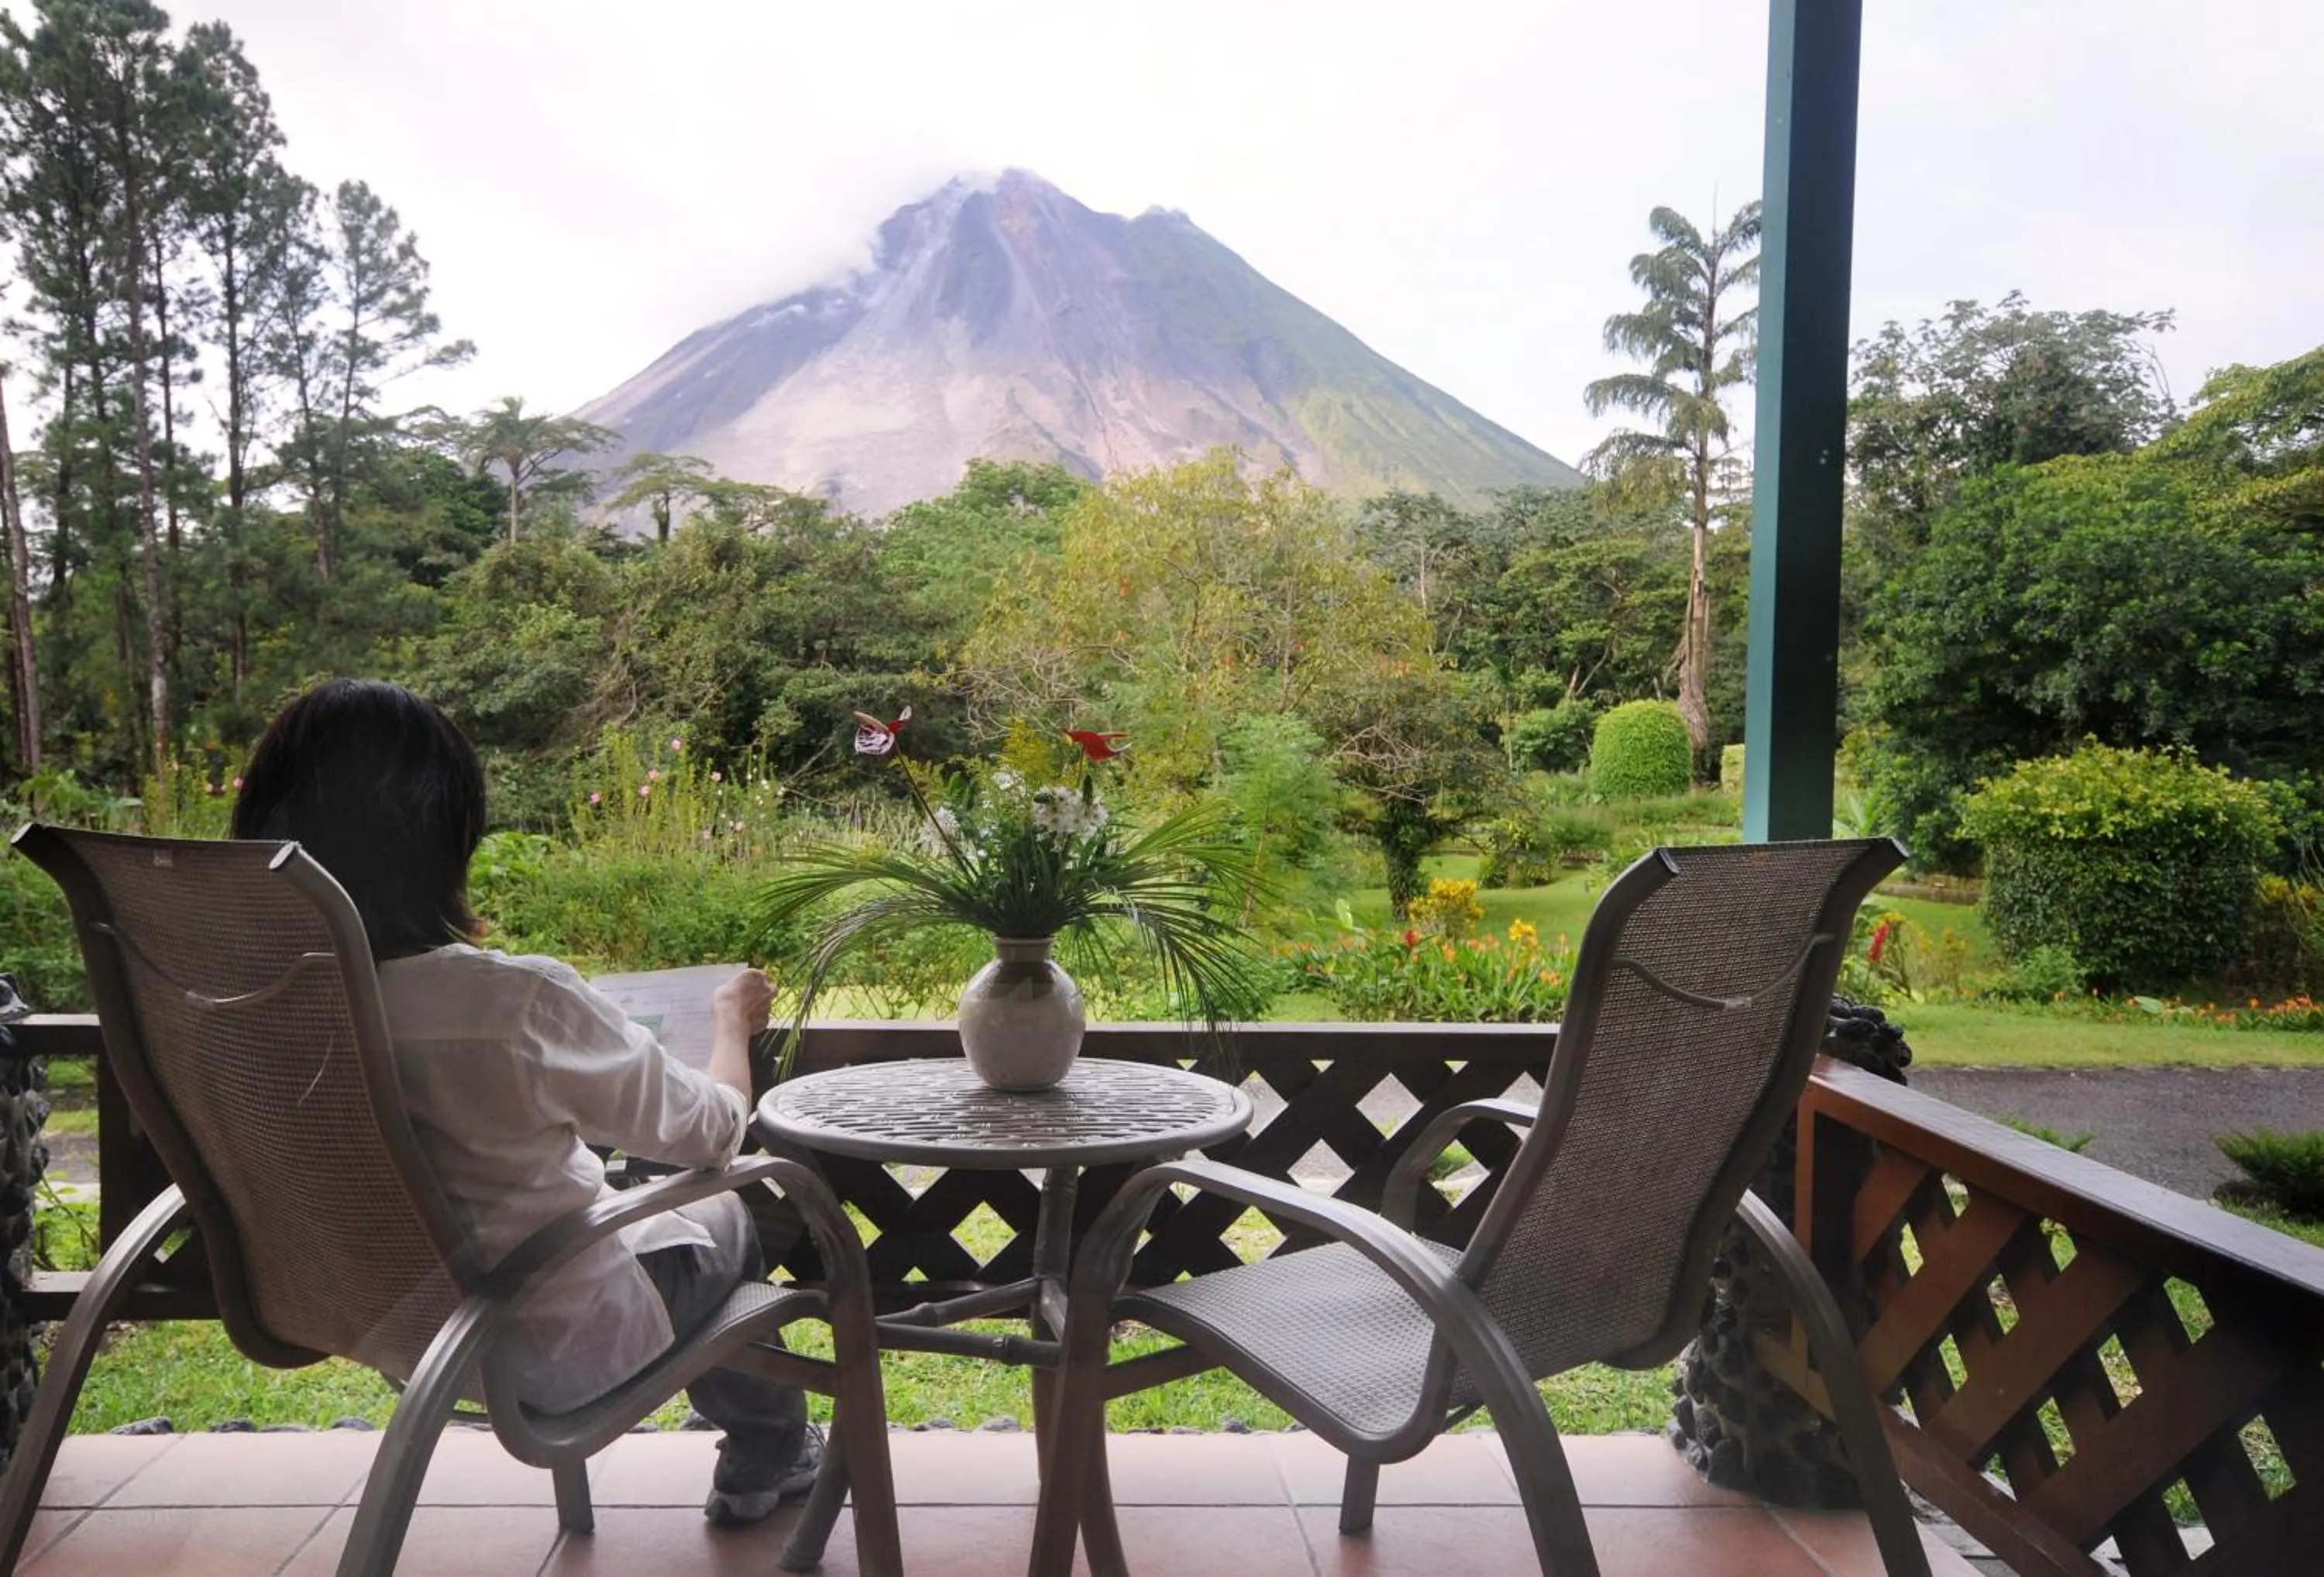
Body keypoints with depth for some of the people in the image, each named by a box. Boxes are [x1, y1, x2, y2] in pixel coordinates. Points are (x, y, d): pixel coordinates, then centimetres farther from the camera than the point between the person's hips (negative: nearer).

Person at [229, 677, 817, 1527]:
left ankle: (761, 1452, 45)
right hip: (553, 1352, -5)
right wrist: (733, 1019, 4)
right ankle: (768, 1453, 45)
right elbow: (715, 1131, -16)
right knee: (729, 1218, 23)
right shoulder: (519, 1004, -33)